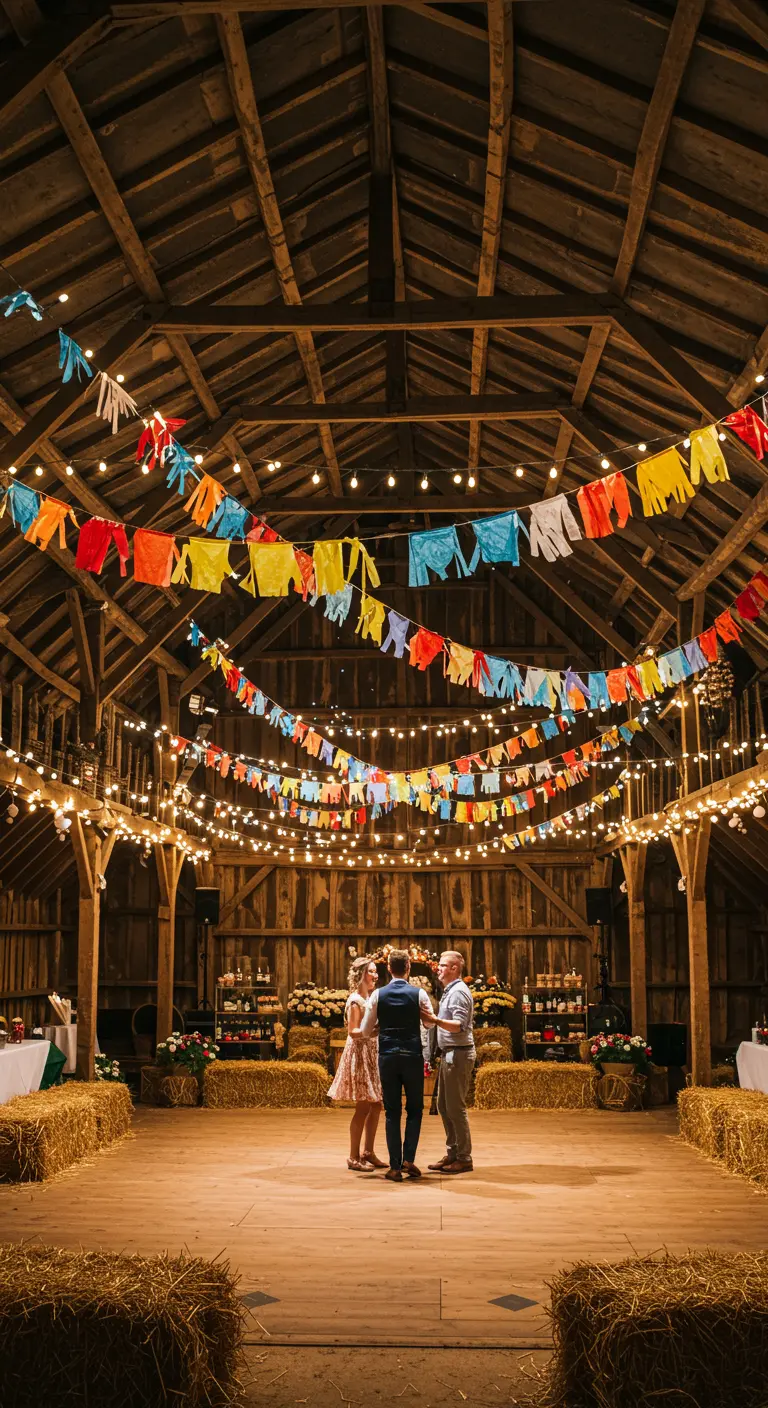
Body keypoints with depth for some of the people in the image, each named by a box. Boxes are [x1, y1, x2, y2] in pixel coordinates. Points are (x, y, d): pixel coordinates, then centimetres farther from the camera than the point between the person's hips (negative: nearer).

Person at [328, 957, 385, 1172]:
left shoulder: (369, 998, 14)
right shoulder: (355, 1000, -13)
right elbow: (353, 1031, -19)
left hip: (372, 1054, 9)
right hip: (360, 1054, -9)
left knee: (375, 1106, 9)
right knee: (363, 1108, -6)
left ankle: (368, 1153, 18)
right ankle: (353, 1158, 1)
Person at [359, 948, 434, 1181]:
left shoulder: (378, 995, -2)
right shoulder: (419, 994, -5)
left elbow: (365, 1031, 3)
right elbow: (430, 1022, 11)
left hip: (387, 1057, 1)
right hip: (413, 1056, -1)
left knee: (392, 1112, 7)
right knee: (414, 1109, 13)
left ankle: (395, 1167, 6)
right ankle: (409, 1160, 2)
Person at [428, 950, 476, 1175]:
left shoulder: (458, 992, -14)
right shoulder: (450, 991, 17)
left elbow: (460, 1026, -25)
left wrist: (435, 1020, -36)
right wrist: (435, 1019, 12)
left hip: (458, 1054, -10)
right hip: (449, 1054, 10)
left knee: (455, 1107, -5)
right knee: (443, 1105, 13)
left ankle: (464, 1158, 1)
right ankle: (452, 1153, 20)